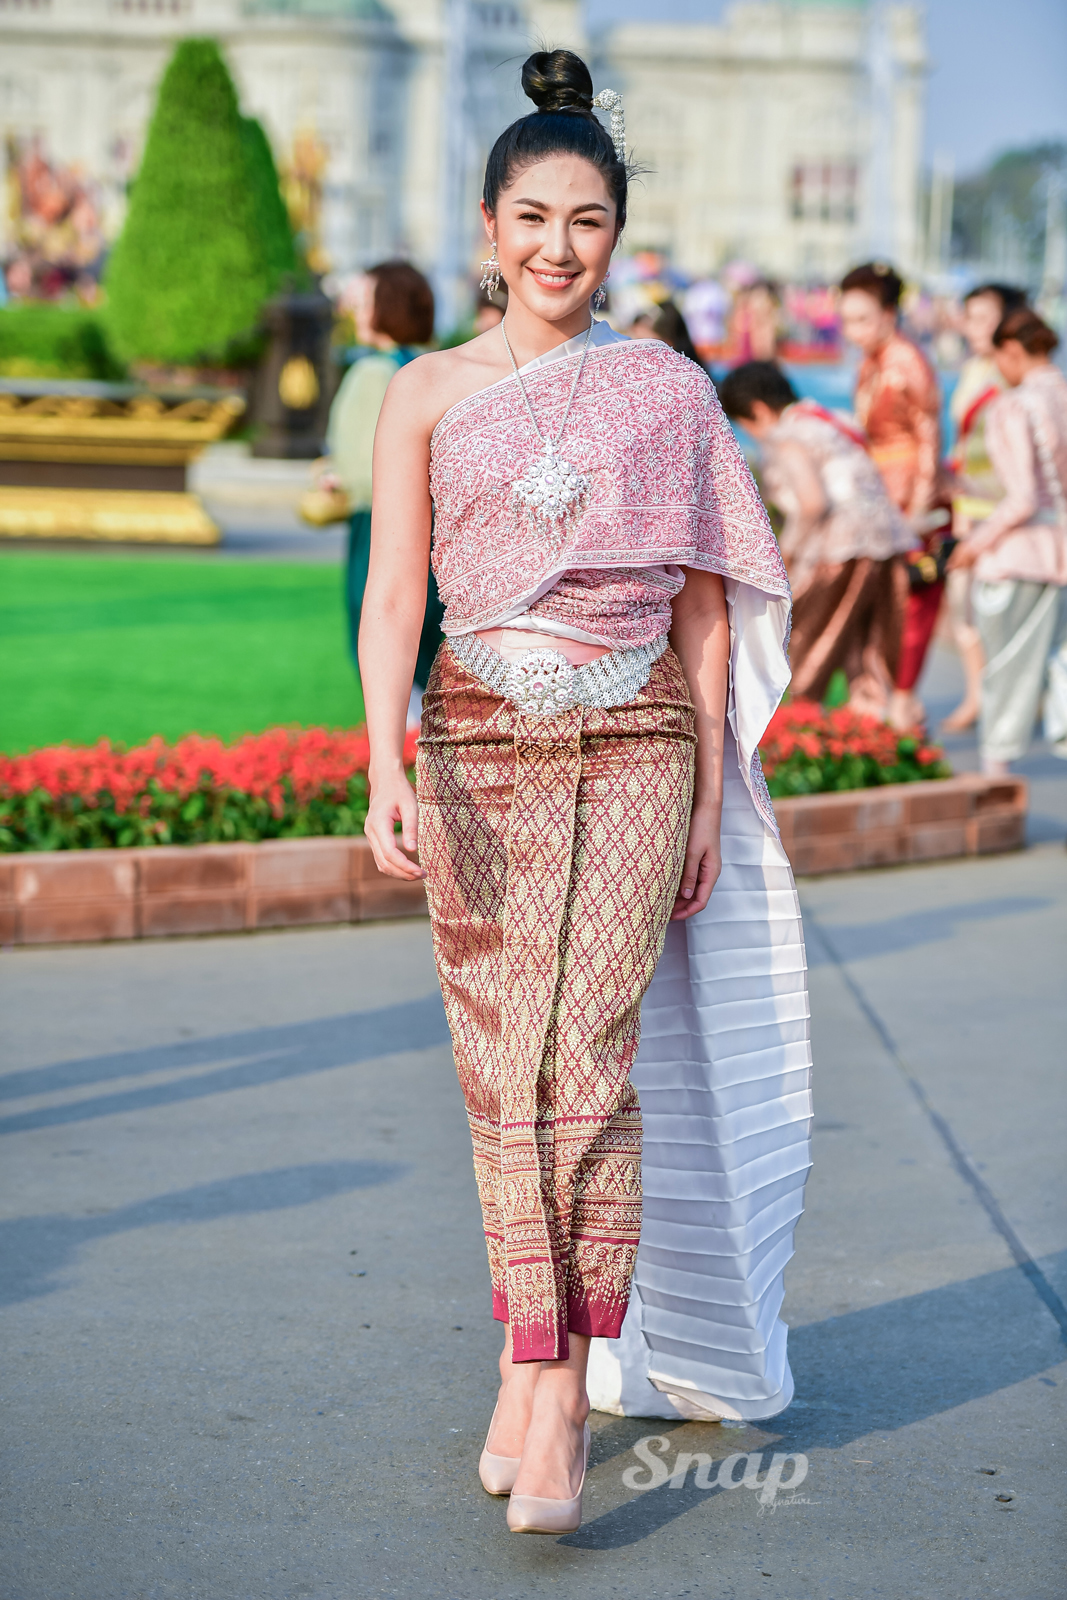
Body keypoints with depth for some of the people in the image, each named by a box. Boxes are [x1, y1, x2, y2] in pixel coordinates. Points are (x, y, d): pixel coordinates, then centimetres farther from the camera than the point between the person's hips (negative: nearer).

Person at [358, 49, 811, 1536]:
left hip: (633, 753, -1)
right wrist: (386, 766, -14)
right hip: (475, 753, 2)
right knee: (501, 1077, 5)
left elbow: (704, 606, 8)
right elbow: (392, 593, 0)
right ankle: (549, 1357, 19)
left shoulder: (670, 392, 6)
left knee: (583, 1062, -12)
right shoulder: (428, 393, 6)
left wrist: (711, 792, 3)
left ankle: (550, 1395, -10)